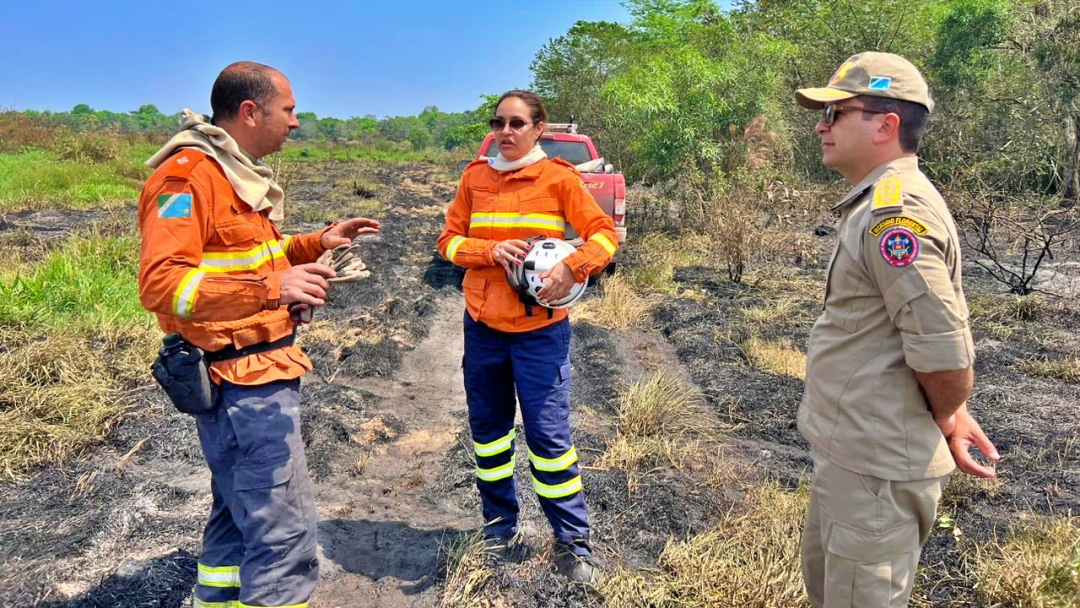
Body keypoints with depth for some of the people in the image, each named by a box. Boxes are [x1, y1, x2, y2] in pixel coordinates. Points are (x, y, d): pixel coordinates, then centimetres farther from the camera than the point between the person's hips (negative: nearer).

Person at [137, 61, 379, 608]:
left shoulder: (239, 172, 15)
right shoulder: (188, 175, -17)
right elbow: (160, 283, -26)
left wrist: (316, 243, 11)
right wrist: (269, 288, -35)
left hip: (255, 371, 11)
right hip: (241, 379, -11)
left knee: (240, 513, 23)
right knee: (284, 532, -8)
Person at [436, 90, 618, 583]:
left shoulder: (558, 177, -4)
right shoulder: (474, 176, 5)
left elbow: (605, 234, -3)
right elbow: (449, 239, 5)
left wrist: (570, 268, -21)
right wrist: (491, 251, -15)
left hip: (540, 328, -3)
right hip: (482, 324, 4)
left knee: (548, 433, -2)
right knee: (488, 428, 13)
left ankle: (572, 541, 14)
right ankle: (499, 522, 32)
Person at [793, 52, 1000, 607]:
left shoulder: (894, 212, -24)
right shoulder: (877, 203, 11)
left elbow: (942, 347, -27)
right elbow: (929, 326, 18)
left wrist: (949, 420, -8)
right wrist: (952, 414, 13)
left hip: (875, 463, -10)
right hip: (850, 450, 10)